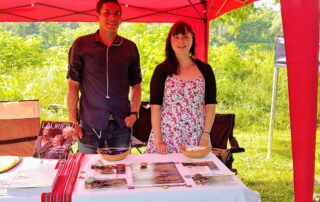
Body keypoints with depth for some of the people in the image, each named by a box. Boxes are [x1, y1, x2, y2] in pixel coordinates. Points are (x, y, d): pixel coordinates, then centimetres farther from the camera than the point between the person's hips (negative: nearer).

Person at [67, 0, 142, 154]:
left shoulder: (130, 47, 6)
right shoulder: (81, 44, 0)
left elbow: (136, 85, 12)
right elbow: (73, 85, 1)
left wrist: (134, 113, -1)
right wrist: (72, 121, -4)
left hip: (121, 124, 2)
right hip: (89, 125, -2)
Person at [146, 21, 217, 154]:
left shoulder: (204, 70, 6)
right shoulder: (162, 70, 1)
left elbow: (210, 105, 4)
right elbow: (155, 107, -4)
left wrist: (205, 136, -5)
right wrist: (158, 140, -9)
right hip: (167, 137, -1)